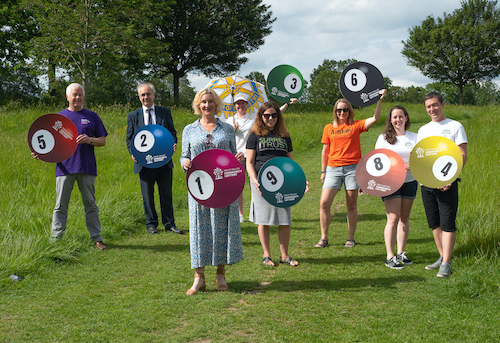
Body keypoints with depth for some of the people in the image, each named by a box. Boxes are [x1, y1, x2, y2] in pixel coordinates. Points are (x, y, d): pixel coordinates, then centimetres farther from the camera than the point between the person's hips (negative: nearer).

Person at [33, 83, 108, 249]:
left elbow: (102, 141, 8)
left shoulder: (92, 116, 10)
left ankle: (97, 239, 10)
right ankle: (56, 239, 7)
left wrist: (90, 140, -12)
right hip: (64, 167, 0)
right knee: (60, 205, 1)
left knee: (90, 204, 5)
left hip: (86, 167, 0)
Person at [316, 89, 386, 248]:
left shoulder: (356, 125, 4)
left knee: (351, 205, 4)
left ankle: (351, 238, 15)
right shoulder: (329, 128, 10)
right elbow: (325, 150, 14)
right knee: (324, 203, -6)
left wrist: (380, 100, -17)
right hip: (333, 169, 2)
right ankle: (324, 238, 6)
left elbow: (375, 118, -8)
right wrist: (323, 171, 12)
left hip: (352, 168, -2)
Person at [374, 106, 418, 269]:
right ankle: (390, 257, -4)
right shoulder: (384, 138, 2)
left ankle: (401, 253, 18)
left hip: (409, 182, 3)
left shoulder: (414, 137, 10)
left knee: (404, 218, 8)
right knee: (393, 219, -9)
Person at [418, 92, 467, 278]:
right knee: (434, 223, 10)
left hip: (447, 183, -5)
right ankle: (443, 257, 23)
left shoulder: (455, 126, 2)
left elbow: (463, 156, -4)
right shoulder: (423, 130, 16)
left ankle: (446, 264, -5)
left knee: (447, 223, -7)